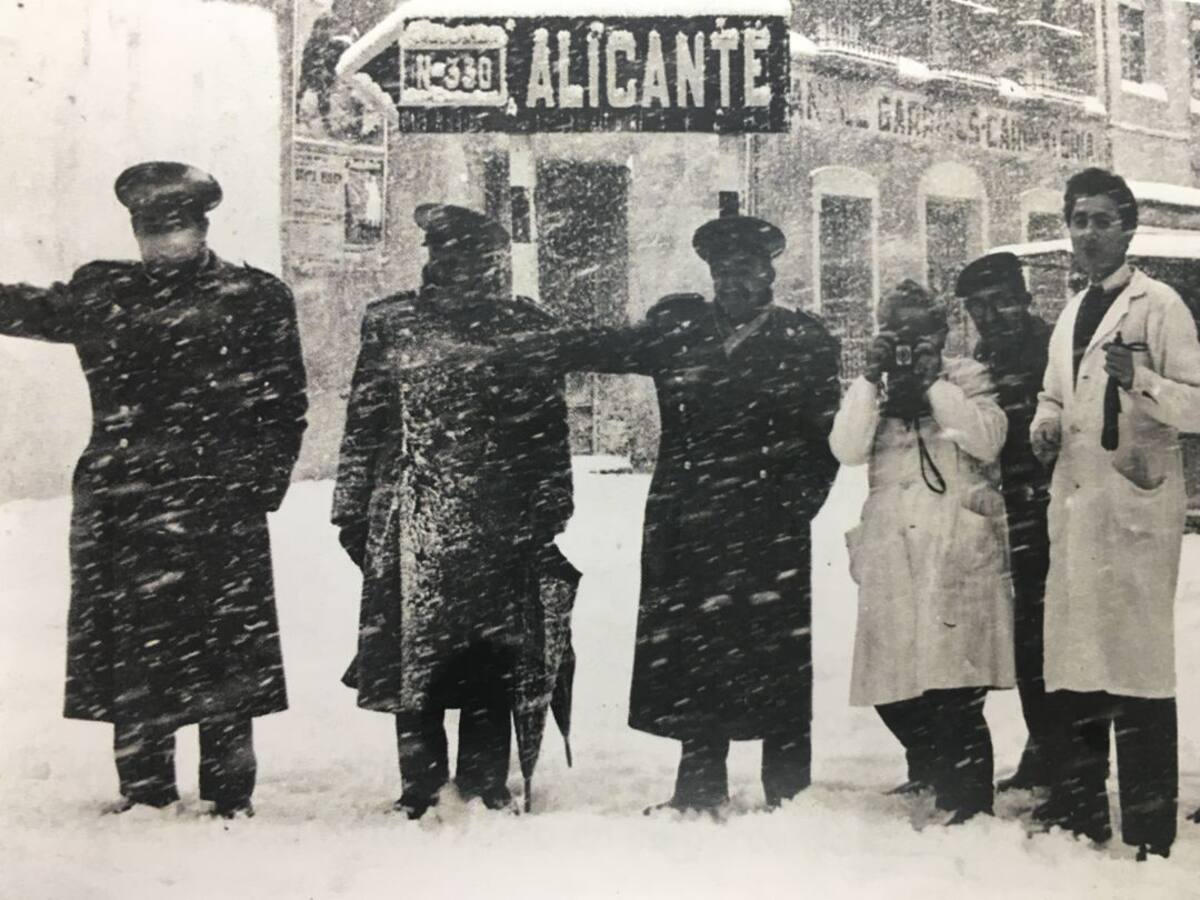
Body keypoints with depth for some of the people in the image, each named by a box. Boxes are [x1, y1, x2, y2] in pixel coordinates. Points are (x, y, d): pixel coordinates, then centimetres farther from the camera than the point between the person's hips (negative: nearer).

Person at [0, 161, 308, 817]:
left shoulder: (256, 298, 5)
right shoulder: (102, 293, 15)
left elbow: (283, 402, 2)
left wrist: (262, 484, -6)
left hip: (218, 507, -3)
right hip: (117, 505, 4)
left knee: (221, 647, -1)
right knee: (128, 650, 7)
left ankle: (230, 797, 11)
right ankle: (144, 791, 20)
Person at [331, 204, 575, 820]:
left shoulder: (524, 326, 6)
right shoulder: (390, 322, 8)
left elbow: (548, 429, 7)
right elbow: (364, 423, 10)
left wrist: (548, 518, 4)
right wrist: (353, 508, 8)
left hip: (498, 527, -1)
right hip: (409, 524, 1)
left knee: (492, 661, 3)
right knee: (410, 652, 2)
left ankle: (485, 786, 16)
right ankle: (420, 789, 14)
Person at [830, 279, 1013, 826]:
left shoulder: (967, 378, 10)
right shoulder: (869, 388, 16)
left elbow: (988, 441, -8)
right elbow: (846, 451, -3)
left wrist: (934, 383, -10)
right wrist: (874, 379, -9)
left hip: (960, 550, -3)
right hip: (893, 553, 3)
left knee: (955, 687, -11)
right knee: (891, 684, 5)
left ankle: (969, 805, 3)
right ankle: (931, 772, 33)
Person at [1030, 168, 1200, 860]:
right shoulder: (1071, 315, 18)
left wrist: (1140, 379, -27)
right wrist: (1047, 422, 8)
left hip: (1136, 508, -7)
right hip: (1075, 509, 7)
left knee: (1137, 667, -6)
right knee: (1073, 668, 11)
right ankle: (1079, 820, 24)